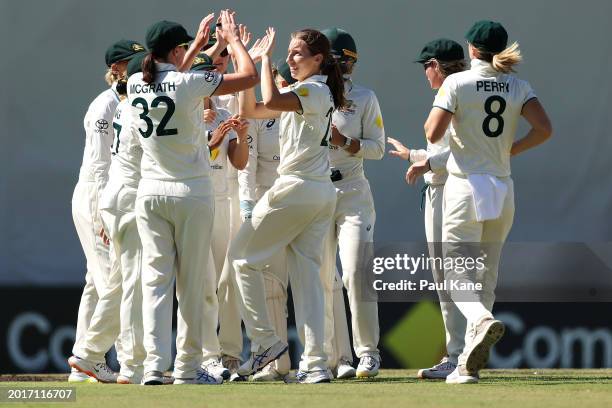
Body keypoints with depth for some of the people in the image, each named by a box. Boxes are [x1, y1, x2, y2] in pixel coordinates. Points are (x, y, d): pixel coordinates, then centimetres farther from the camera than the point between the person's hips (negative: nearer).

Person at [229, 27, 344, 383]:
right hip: (323, 193, 9)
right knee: (307, 274, 5)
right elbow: (254, 110, 17)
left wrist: (265, 58, -19)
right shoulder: (305, 94, 18)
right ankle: (315, 364, -1)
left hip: (296, 188, -9)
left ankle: (265, 341, 3)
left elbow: (271, 102, -30)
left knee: (243, 256, 4)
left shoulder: (314, 91, -11)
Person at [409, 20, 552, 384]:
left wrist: (438, 103, 7)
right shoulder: (518, 86, 5)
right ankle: (470, 363, 10)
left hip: (466, 186, -4)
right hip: (503, 190, 4)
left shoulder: (457, 83, -7)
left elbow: (433, 133, -12)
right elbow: (544, 129, -7)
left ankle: (482, 320, -36)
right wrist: (513, 149, 9)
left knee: (458, 271, -3)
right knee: (487, 275, 12)